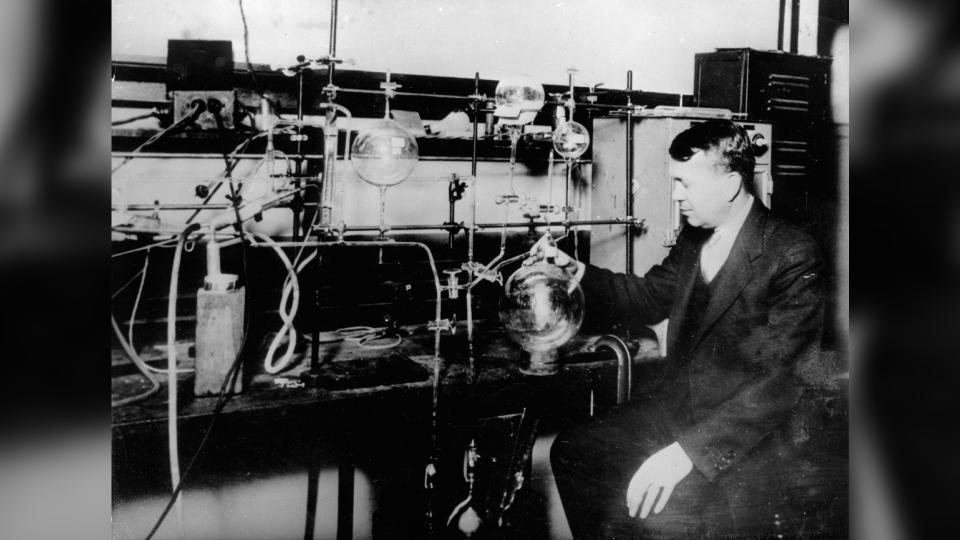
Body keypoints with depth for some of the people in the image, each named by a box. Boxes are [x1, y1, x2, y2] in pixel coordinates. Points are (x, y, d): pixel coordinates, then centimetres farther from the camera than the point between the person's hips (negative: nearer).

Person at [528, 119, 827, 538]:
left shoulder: (794, 257, -19)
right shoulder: (694, 237, 5)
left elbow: (778, 382, -24)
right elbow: (650, 296, 21)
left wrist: (688, 452, -31)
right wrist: (576, 271, 4)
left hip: (750, 439, -8)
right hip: (676, 405, 8)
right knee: (570, 452, 3)